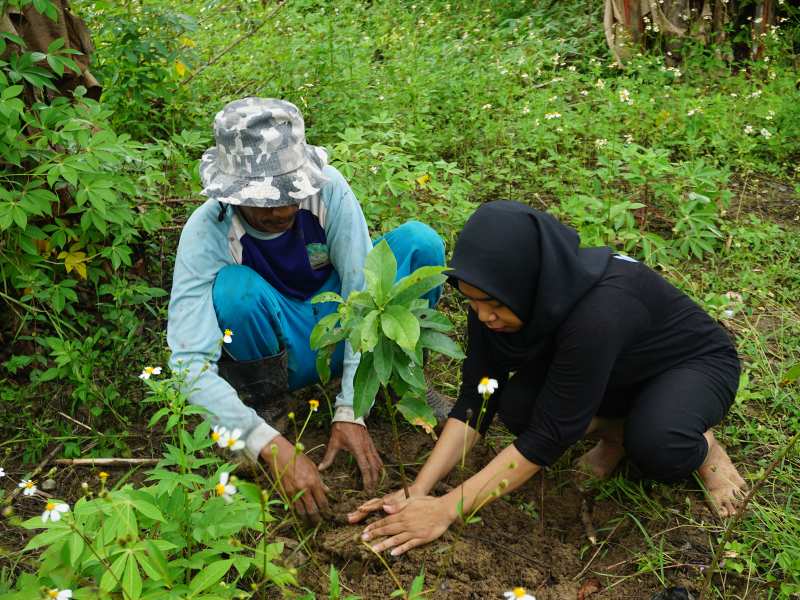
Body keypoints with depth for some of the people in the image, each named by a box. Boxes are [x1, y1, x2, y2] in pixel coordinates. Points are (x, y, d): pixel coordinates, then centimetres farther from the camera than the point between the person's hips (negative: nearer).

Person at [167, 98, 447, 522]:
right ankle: (265, 401, -7)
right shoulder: (207, 232, -27)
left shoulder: (328, 188, -23)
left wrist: (350, 411, -28)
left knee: (421, 242, -21)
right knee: (235, 288, -35)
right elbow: (189, 361, -32)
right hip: (279, 353, -1)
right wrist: (271, 445, -42)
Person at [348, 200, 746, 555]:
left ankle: (701, 447, -3)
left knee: (655, 447, -37)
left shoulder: (599, 310, -42)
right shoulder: (497, 298, -22)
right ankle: (618, 428, 4)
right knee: (518, 406, -21)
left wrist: (447, 509, -37)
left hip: (694, 363, -5)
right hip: (618, 373, 6)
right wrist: (418, 489, -26)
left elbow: (549, 433, -38)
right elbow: (476, 397, -17)